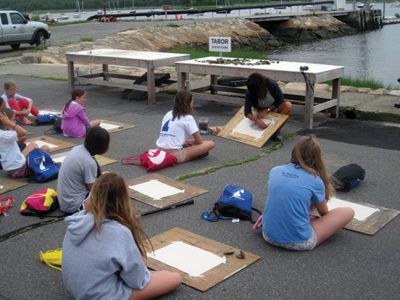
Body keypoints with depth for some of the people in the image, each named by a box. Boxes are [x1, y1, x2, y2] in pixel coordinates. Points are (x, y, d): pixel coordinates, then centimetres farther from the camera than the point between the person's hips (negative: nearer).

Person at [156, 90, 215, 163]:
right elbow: (199, 141, -2)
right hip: (175, 156, -8)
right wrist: (191, 143, 19)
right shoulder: (188, 118, -6)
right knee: (211, 143, -6)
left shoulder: (168, 114, 14)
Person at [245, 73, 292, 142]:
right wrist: (256, 120, -47)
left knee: (288, 106, -31)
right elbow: (247, 112, -28)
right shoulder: (249, 93, -25)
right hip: (260, 111, 0)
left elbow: (280, 101, -17)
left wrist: (267, 110, -28)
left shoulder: (272, 84, -27)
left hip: (273, 108, 0)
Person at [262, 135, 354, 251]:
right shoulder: (316, 181, -7)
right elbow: (324, 213, 12)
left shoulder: (275, 171, 3)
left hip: (268, 235, 5)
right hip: (298, 243, -5)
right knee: (348, 212, 6)